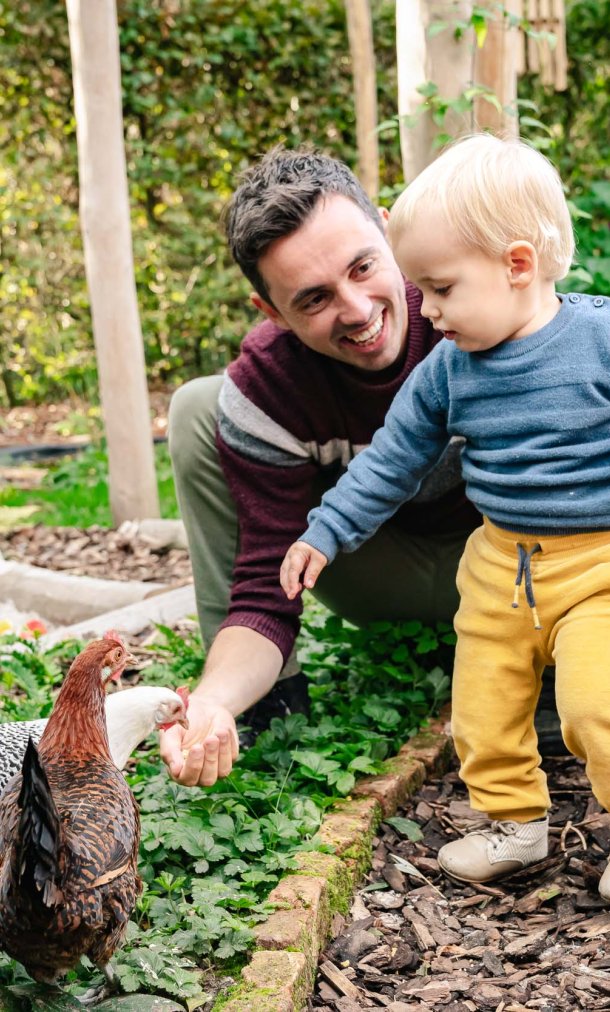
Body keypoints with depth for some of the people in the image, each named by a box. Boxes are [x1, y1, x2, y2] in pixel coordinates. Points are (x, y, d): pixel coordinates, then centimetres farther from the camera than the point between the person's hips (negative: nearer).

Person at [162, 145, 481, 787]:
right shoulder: (263, 388, -26)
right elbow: (265, 596, -25)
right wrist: (214, 701, -46)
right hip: (378, 562, 1)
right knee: (196, 408, -18)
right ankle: (271, 695, -9)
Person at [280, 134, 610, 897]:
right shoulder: (448, 369, 2)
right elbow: (393, 458, 12)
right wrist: (327, 532, 12)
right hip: (499, 564, 6)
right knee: (482, 708, 9)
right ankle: (515, 822, 30)